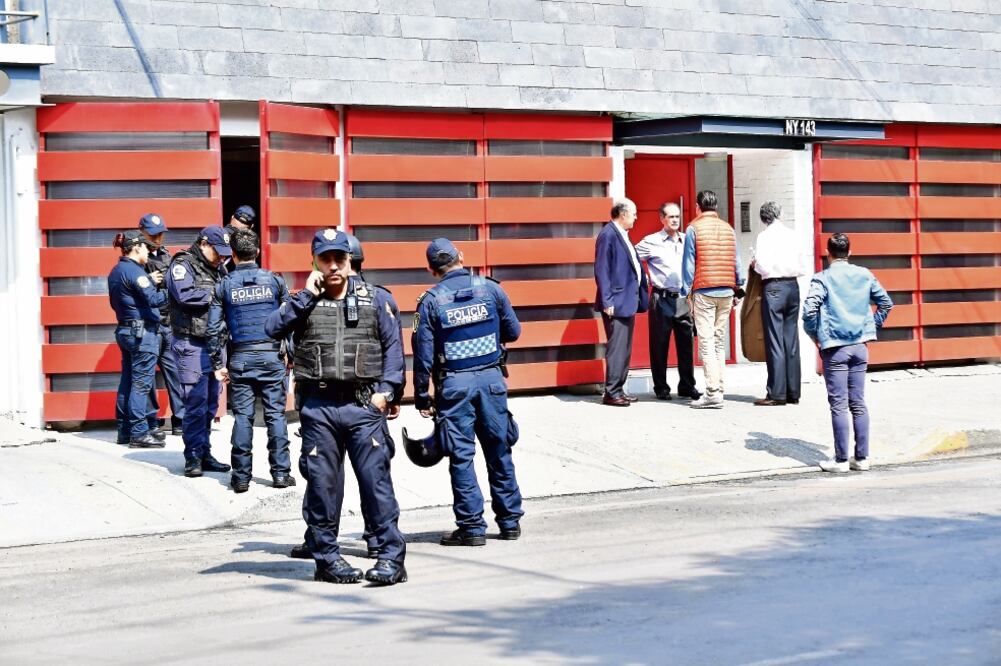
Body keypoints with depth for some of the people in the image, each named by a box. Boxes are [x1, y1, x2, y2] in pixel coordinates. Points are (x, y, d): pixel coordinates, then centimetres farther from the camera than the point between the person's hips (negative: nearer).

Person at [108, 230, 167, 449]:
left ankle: (125, 430, 18)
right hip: (143, 332, -9)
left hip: (125, 330, 9)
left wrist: (149, 281, 12)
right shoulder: (134, 271, -15)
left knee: (128, 381, 13)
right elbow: (152, 299, -24)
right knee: (141, 383, -6)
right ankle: (139, 433, -5)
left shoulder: (116, 271, 13)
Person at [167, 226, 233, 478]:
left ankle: (204, 454, 19)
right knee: (196, 402, -7)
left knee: (210, 402, 11)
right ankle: (193, 457, 0)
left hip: (214, 343, 8)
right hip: (191, 344, -8)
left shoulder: (217, 269, 18)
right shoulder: (183, 265, -6)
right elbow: (186, 296, -22)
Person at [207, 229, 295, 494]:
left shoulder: (223, 286, 0)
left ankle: (241, 476, 3)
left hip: (240, 358, 0)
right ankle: (280, 473, 5)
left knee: (242, 417, 3)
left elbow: (214, 328, 0)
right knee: (276, 414, 4)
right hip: (271, 355, 0)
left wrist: (218, 364, 6)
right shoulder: (274, 281, 1)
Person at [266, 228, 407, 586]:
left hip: (363, 405, -1)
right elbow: (273, 328, -4)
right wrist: (307, 295, -6)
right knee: (322, 484, 5)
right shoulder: (304, 301, 12)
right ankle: (327, 558, 14)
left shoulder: (376, 299, 10)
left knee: (376, 479, -6)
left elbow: (393, 346, 7)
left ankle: (391, 556, -4)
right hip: (318, 406, 1)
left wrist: (385, 389, -4)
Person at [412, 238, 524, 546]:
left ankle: (472, 527, 3)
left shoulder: (430, 300, -6)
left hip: (453, 384, -2)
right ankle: (510, 520, 19)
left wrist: (422, 397, 1)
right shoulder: (489, 288, 0)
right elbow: (513, 332, 6)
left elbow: (423, 353, -6)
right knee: (499, 451, 12)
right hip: (491, 378, 2)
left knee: (461, 455, 3)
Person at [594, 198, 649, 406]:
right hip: (616, 303, -10)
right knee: (616, 348, -8)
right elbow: (601, 270, -17)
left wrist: (640, 297, 15)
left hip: (628, 301, 10)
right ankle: (611, 393, -5)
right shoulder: (608, 235, -13)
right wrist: (607, 301, -21)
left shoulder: (622, 235, 16)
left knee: (624, 348, 13)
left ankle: (618, 389, 19)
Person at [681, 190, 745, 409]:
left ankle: (712, 393, -13)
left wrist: (687, 291, 1)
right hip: (726, 292, 5)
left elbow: (689, 262, -5)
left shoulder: (694, 228, -3)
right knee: (719, 342, 11)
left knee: (706, 342, -6)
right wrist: (737, 289, 18)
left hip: (703, 292, -5)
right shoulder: (728, 228, 9)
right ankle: (718, 389, 11)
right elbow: (736, 261, 11)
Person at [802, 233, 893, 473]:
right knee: (858, 403, 9)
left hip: (834, 348, -4)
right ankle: (862, 458, 12)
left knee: (839, 405, 0)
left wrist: (815, 336, -3)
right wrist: (872, 327, 16)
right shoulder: (865, 275, 5)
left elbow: (809, 311, -18)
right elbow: (886, 303, 11)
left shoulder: (822, 278, -9)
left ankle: (841, 460, 2)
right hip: (860, 346, 4)